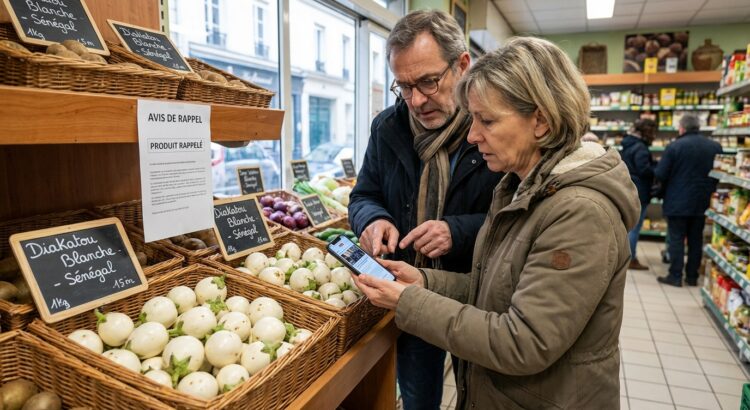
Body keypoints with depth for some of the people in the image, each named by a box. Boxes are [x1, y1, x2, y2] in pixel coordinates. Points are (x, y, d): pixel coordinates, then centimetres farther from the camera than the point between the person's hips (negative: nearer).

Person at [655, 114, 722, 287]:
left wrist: (670, 185, 8)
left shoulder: (674, 146, -13)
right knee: (696, 239, 12)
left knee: (676, 238, 3)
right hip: (702, 202, 4)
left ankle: (675, 276, 5)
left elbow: (660, 175, -12)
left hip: (677, 202, -4)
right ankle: (692, 277, 19)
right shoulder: (715, 147, 1)